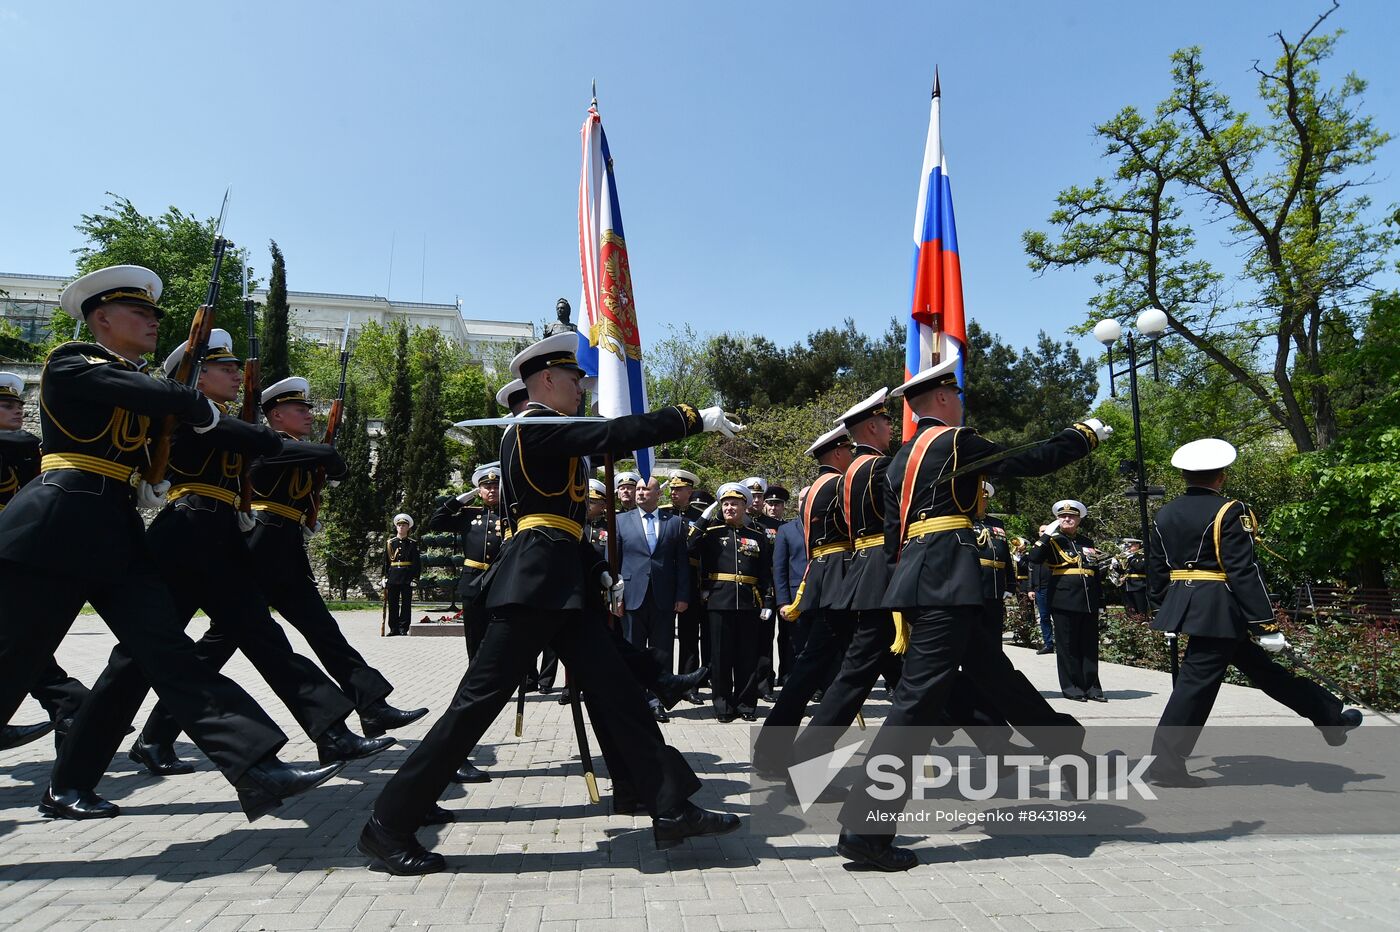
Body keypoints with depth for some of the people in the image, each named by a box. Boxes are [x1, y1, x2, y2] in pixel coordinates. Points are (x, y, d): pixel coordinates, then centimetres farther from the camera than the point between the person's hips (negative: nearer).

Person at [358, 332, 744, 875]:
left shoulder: (546, 437, 22)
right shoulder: (536, 425, -7)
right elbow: (616, 433, -18)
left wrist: (603, 577, 17)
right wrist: (696, 418, -11)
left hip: (562, 583, 10)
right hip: (536, 580, -10)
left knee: (617, 692, 6)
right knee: (480, 699, -5)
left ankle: (672, 810, 10)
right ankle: (390, 825, 9)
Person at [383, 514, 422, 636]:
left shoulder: (412, 543, 4)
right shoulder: (389, 543, 9)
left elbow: (417, 562, 1)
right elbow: (385, 562, 10)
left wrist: (415, 578, -7)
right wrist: (385, 578, 4)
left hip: (407, 578, -2)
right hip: (393, 576, 2)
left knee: (406, 603, -1)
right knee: (393, 604, 5)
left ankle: (403, 628, 5)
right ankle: (394, 628, 12)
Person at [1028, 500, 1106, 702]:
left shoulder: (1087, 542, 16)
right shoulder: (1053, 540, 2)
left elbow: (1095, 571, 20)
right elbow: (1034, 558, -16)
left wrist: (1100, 598, 16)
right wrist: (1046, 535, -17)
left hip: (1089, 600, 5)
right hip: (1064, 600, -5)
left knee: (1090, 645, 7)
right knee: (1068, 645, 0)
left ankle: (1091, 687, 14)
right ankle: (1072, 687, 8)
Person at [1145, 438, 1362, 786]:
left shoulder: (1164, 515, 7)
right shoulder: (1229, 511, -12)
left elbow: (1158, 572, 12)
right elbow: (1244, 573, -17)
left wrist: (1166, 613, 22)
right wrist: (1267, 626, -14)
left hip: (1183, 608, 8)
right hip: (1218, 611, -8)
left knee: (1260, 665, 18)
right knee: (1196, 684, -3)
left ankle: (1330, 716, 32)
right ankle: (1165, 763, 1)